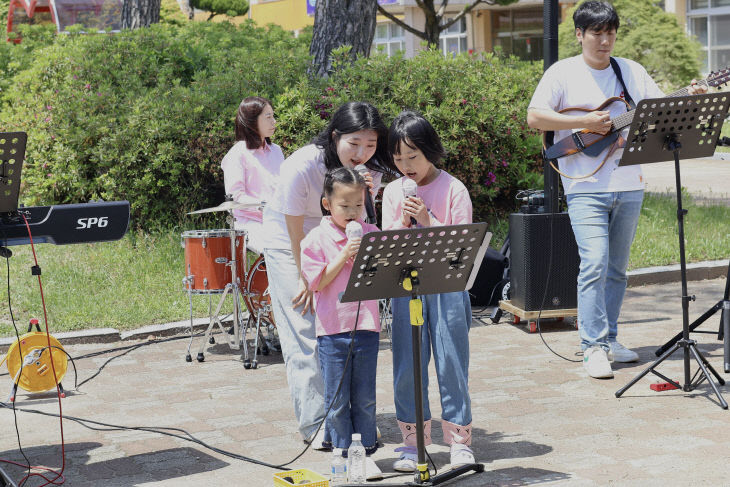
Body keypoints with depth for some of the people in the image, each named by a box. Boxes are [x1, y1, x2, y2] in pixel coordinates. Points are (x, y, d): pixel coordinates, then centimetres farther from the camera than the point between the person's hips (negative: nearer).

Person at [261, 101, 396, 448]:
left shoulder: (371, 170, -17)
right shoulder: (301, 166, -31)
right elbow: (295, 229, -21)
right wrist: (305, 277, -13)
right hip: (288, 247, -4)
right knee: (305, 337, -8)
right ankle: (317, 425, -4)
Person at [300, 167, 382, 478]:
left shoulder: (371, 234, 5)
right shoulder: (317, 239, -4)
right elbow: (317, 283, -9)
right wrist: (344, 255, -16)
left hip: (366, 325, 2)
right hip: (332, 328, -2)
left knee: (365, 397, 8)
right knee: (337, 399, 4)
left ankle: (366, 453, 18)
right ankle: (343, 453, 15)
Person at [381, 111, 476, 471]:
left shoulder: (453, 189, -2)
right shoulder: (393, 192, 8)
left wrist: (427, 219, -16)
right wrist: (404, 221, -11)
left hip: (447, 288, -3)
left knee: (451, 362, 0)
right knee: (407, 366, 3)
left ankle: (459, 440, 11)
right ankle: (413, 441, 14)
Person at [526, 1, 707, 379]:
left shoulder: (632, 72, 12)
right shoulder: (563, 73, -1)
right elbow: (534, 117, -8)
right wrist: (585, 122, -15)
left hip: (629, 187, 5)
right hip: (586, 187, -5)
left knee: (617, 269, 11)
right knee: (594, 264, -15)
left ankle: (609, 340, 21)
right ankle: (593, 348, -10)